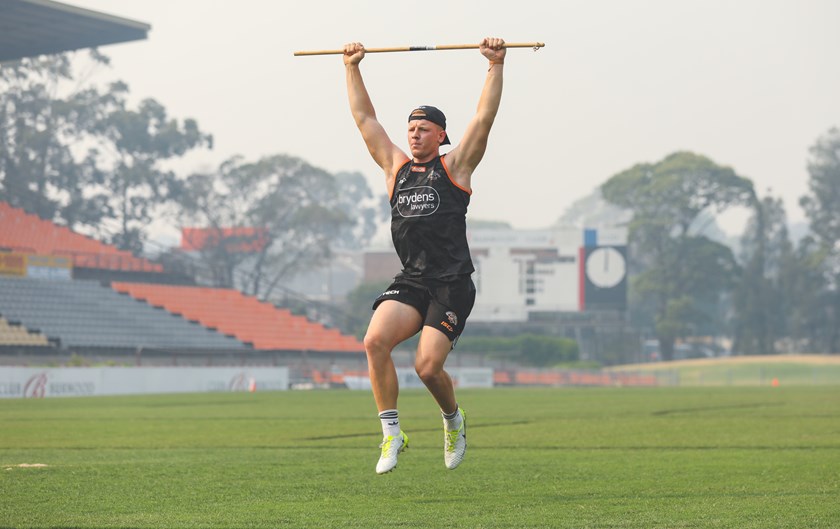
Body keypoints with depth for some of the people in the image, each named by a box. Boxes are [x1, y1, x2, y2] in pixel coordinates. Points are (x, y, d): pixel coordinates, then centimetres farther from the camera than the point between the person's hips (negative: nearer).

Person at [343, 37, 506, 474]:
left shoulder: (455, 166, 6)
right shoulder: (395, 166, 16)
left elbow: (484, 117, -1)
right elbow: (365, 118, 20)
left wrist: (495, 66, -5)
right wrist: (352, 68, 19)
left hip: (452, 284, -4)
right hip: (410, 281, 4)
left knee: (427, 366, -15)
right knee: (375, 341, -21)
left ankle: (453, 420, 18)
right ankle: (391, 433, -11)